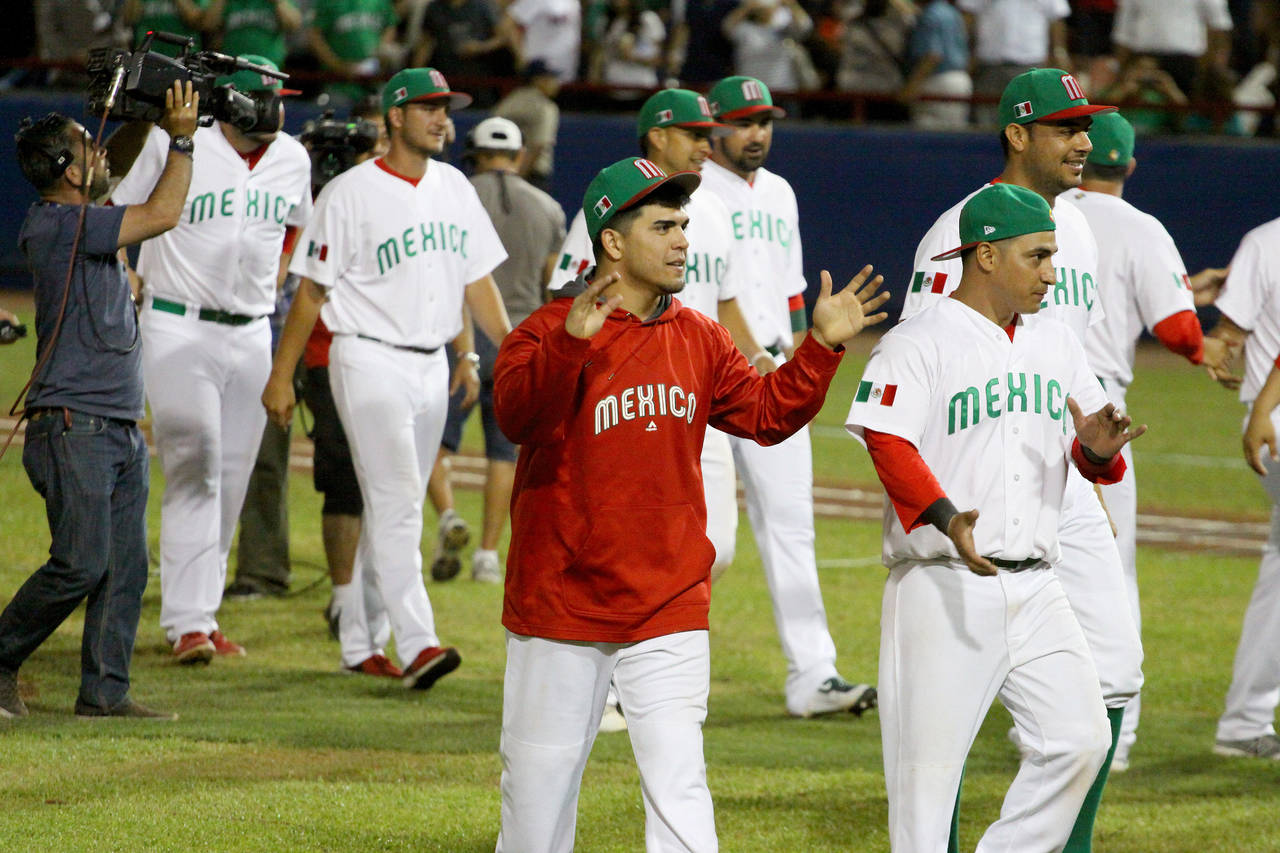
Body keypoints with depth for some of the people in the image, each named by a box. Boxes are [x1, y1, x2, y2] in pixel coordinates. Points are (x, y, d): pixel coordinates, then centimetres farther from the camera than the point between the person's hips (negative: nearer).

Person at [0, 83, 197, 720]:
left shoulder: (85, 219, 14)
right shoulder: (54, 225, -14)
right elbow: (161, 214, -16)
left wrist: (155, 125, 17)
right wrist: (182, 136, -6)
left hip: (120, 427, 9)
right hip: (73, 425, -9)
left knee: (125, 566, 4)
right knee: (81, 564, -11)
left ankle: (104, 691, 6)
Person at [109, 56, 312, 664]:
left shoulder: (292, 159, 6)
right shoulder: (174, 144, -9)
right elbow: (118, 217, 2)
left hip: (252, 336, 5)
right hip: (179, 332, -5)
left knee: (231, 478, 7)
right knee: (195, 467, -14)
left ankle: (201, 616, 16)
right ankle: (188, 622, -15)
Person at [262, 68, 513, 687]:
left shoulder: (454, 188, 11)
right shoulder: (350, 193, -7)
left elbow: (478, 282, 15)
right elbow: (311, 290, -5)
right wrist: (281, 376, -6)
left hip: (431, 366, 7)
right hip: (371, 362, -7)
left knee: (393, 508, 11)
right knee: (396, 501, -15)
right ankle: (416, 643, -22)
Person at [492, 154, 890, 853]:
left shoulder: (698, 340, 8)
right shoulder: (548, 333, -11)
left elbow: (765, 413, 13)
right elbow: (517, 416, -28)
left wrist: (821, 348, -1)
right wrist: (571, 343, -45)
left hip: (668, 612, 3)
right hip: (560, 605, -3)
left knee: (678, 786, -6)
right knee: (541, 779, 8)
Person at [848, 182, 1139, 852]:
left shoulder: (1056, 344, 15)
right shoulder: (918, 343, -6)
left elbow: (1090, 459, 15)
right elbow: (887, 441, -19)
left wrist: (1097, 448, -10)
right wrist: (946, 517, -34)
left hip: (1034, 589, 6)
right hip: (942, 588, -6)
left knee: (1080, 739, -5)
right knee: (927, 764, -4)